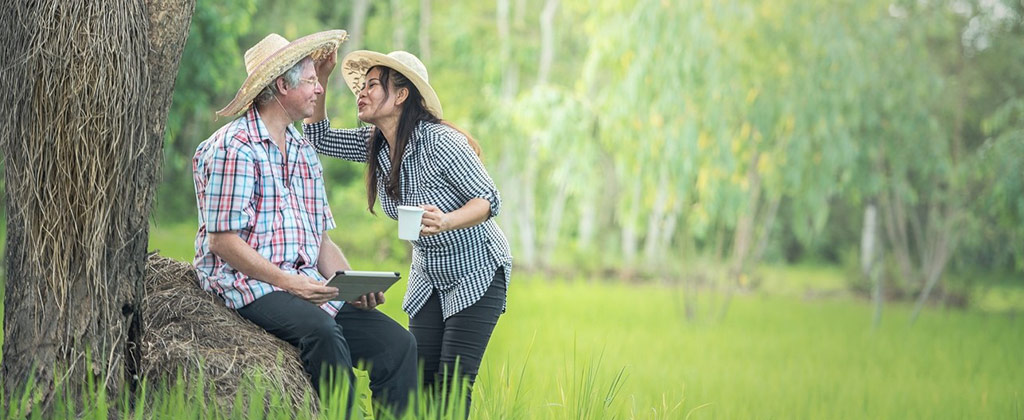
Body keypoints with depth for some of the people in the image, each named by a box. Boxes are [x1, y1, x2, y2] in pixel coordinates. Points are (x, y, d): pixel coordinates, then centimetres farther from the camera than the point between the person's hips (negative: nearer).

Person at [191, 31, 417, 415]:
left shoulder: (305, 153, 20)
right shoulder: (234, 147, -6)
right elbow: (222, 241, -12)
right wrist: (286, 282, -20)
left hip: (308, 288, 8)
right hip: (249, 286, -8)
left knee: (397, 342, -12)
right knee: (323, 331, -36)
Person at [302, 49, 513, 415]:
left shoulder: (439, 142, -26)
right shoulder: (375, 143, -3)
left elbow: (489, 199, -25)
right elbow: (318, 138, 5)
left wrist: (447, 222, -45)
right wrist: (321, 77, -7)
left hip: (477, 272, -7)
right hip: (429, 276, 7)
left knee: (452, 384, -14)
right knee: (420, 379, -1)